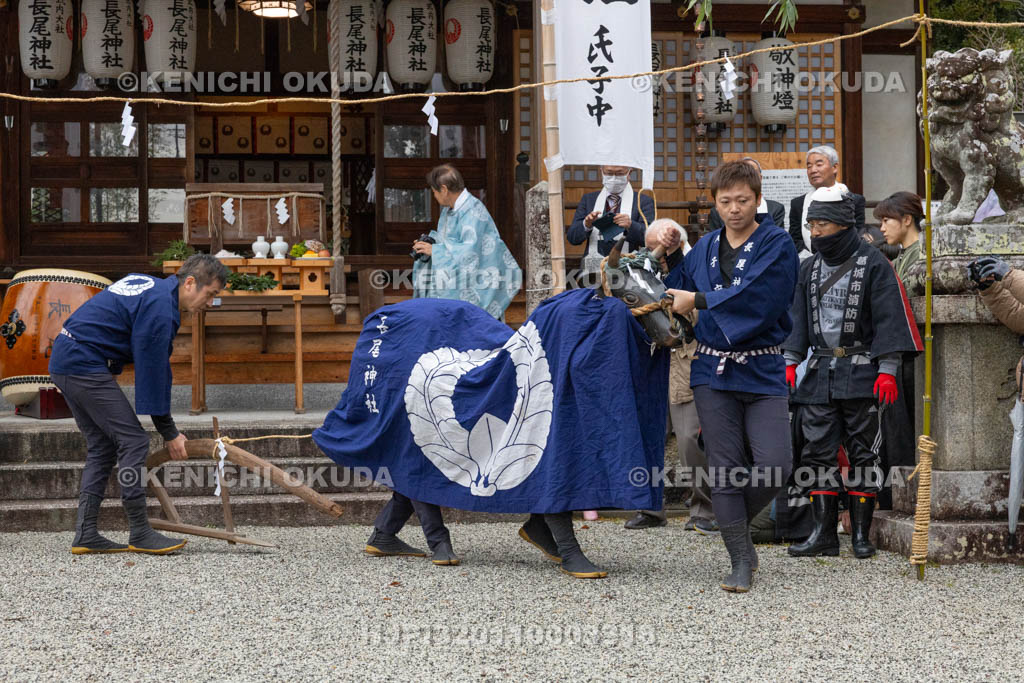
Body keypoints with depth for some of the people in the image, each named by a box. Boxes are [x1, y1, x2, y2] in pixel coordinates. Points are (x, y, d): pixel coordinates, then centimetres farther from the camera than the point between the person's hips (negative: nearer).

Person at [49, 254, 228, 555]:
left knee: (102, 447, 12)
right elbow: (152, 372, -15)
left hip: (64, 361, 11)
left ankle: (85, 535, 9)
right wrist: (169, 434, -8)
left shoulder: (149, 285, 15)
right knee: (133, 441, -8)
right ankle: (140, 534, -4)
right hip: (85, 364, -11)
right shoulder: (160, 307, -16)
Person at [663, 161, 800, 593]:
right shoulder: (705, 248, 12)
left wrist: (699, 301, -13)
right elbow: (672, 290, 25)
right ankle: (741, 561, 4)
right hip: (713, 370, 3)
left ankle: (737, 521, 16)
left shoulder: (777, 245, -5)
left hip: (762, 372, -3)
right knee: (725, 469, -1)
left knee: (774, 465, -12)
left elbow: (755, 299, -18)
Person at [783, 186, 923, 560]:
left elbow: (889, 318, -7)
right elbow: (798, 318, 15)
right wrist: (790, 361, 3)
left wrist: (887, 370, -14)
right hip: (820, 372, 5)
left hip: (861, 374, -5)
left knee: (862, 453, 1)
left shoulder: (873, 263, -3)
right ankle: (823, 534, 4)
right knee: (818, 452, 0)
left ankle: (861, 534, 7)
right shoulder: (810, 268, 13)